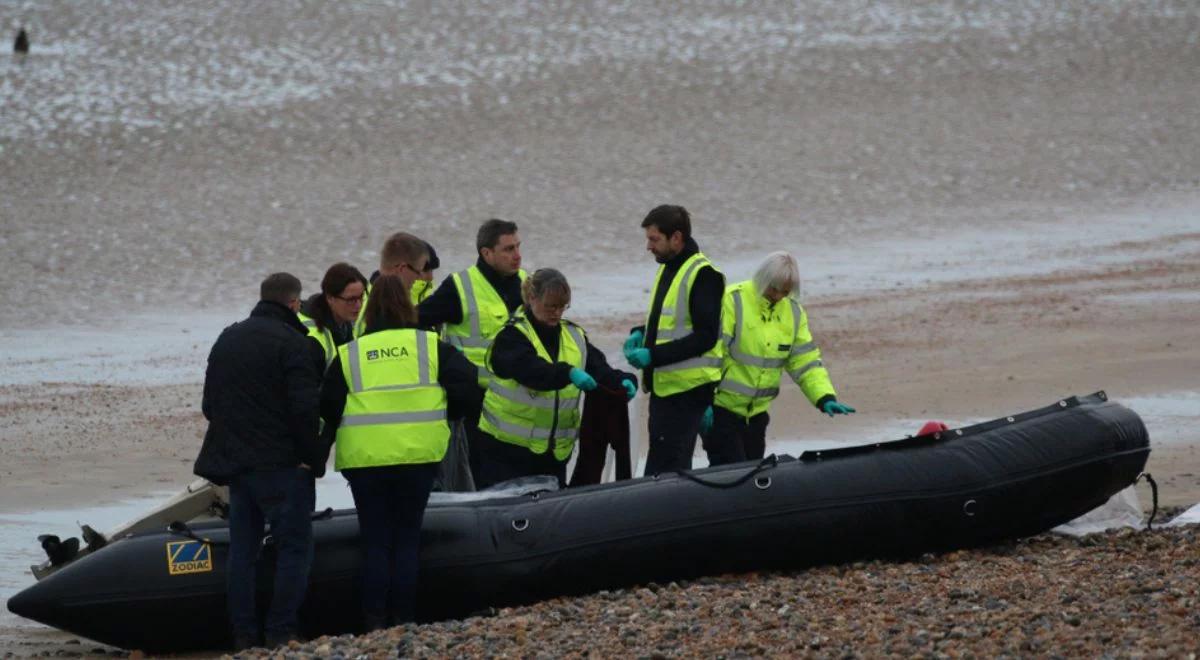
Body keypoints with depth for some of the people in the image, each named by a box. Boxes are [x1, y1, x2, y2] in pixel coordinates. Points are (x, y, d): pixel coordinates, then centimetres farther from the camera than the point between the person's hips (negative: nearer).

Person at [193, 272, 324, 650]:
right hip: (281, 464, -7)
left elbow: (210, 405, 19)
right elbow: (305, 410, -19)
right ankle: (281, 631, -6)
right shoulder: (293, 344, -13)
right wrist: (316, 460, -9)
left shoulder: (227, 339, 14)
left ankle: (244, 634, 12)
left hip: (233, 460, 7)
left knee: (242, 550, 12)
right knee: (294, 547, -1)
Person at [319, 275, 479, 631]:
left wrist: (344, 435, 22)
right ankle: (404, 621, 6)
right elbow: (464, 385, -2)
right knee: (407, 538, 8)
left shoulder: (349, 354, 2)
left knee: (375, 540, 7)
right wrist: (443, 417, 15)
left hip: (364, 458, 0)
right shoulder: (431, 346, 1)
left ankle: (375, 622, 2)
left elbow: (329, 407, 3)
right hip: (419, 455, 0)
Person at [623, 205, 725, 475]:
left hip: (688, 389, -10)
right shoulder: (667, 268, 16)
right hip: (664, 384, 10)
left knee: (666, 467, -13)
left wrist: (653, 356, -22)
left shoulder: (703, 275, -15)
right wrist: (641, 334, 8)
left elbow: (705, 337, -19)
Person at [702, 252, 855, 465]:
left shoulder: (793, 312, 7)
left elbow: (806, 361, 9)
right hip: (720, 407, -7)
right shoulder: (732, 301, -13)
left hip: (756, 412, 7)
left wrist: (825, 398, -6)